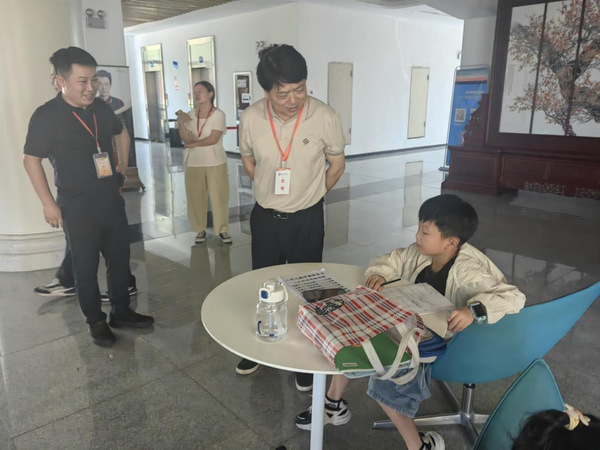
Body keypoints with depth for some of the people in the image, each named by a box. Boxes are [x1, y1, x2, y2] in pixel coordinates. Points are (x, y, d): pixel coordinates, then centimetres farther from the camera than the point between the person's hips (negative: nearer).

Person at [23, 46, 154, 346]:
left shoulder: (101, 108, 1)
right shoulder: (45, 116, -13)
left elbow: (121, 132, 22)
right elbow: (31, 160, -6)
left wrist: (123, 165, 14)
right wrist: (48, 203, -8)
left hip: (112, 200, 5)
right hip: (77, 207, -5)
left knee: (119, 259, 14)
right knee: (86, 267, 8)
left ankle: (121, 312, 32)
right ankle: (96, 321, 25)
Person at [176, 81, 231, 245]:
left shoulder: (218, 114, -7)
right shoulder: (190, 115, 5)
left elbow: (213, 139, -15)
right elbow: (186, 140, -2)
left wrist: (193, 144, -8)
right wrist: (181, 124, -16)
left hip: (215, 163, -3)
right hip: (193, 163, 3)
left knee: (219, 197, 2)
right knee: (196, 198, 6)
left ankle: (222, 230, 14)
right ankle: (200, 230, 19)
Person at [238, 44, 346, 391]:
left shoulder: (325, 117, -19)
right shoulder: (251, 118, -13)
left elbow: (337, 165, -2)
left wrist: (307, 196, 7)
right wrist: (273, 193, 10)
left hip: (307, 220, -2)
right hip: (265, 217, 2)